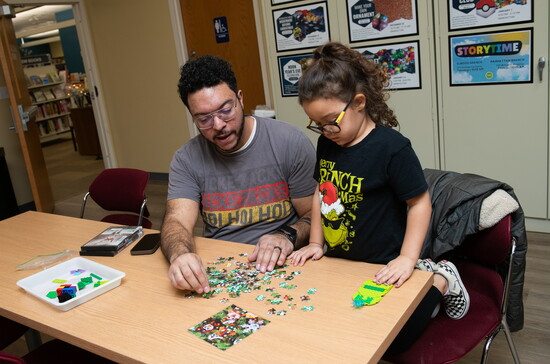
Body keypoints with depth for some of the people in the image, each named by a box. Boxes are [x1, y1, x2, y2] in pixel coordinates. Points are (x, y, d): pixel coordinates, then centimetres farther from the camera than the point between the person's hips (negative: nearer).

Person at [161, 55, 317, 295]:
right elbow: (177, 220, -11)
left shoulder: (290, 143, -6)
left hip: (277, 267, -2)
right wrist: (179, 255, -33)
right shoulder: (186, 160, 1)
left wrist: (288, 236, -22)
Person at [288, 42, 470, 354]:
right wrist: (315, 243, 5)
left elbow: (420, 202, -17)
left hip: (382, 268, -6)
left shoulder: (392, 147, -23)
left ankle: (439, 281, 22)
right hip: (338, 262, 7)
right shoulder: (327, 144, -1)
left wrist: (407, 260, -22)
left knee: (391, 343, 5)